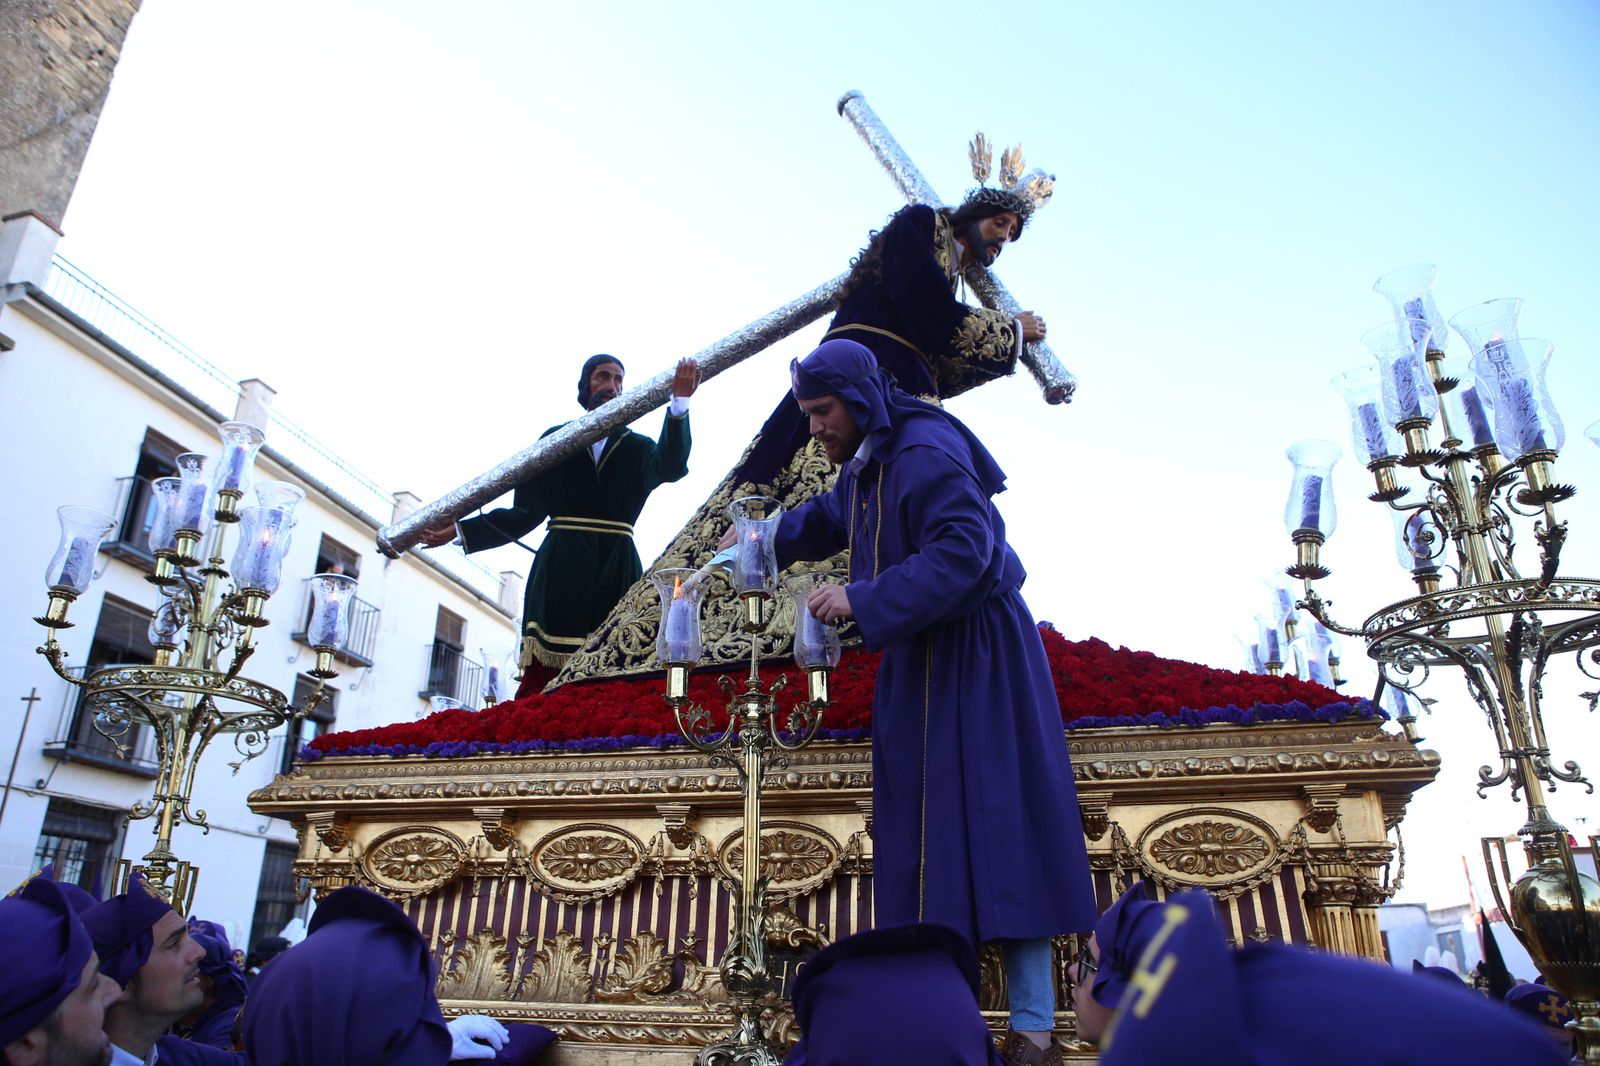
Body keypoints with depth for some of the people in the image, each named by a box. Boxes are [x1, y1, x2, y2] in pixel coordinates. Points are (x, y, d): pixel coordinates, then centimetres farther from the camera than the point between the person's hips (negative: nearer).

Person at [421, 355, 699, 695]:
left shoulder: (637, 447, 17)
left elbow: (670, 467, -7)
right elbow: (527, 511, 12)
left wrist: (679, 403, -21)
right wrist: (460, 530, 5)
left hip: (616, 570, 1)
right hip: (561, 568, 0)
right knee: (543, 674, -10)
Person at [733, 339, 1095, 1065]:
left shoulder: (927, 453, -20)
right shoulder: (865, 460, 9)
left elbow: (962, 551, -29)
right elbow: (833, 517, 28)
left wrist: (863, 601, -30)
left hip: (976, 654, -9)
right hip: (917, 655, 9)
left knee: (992, 815, -8)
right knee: (920, 828, 8)